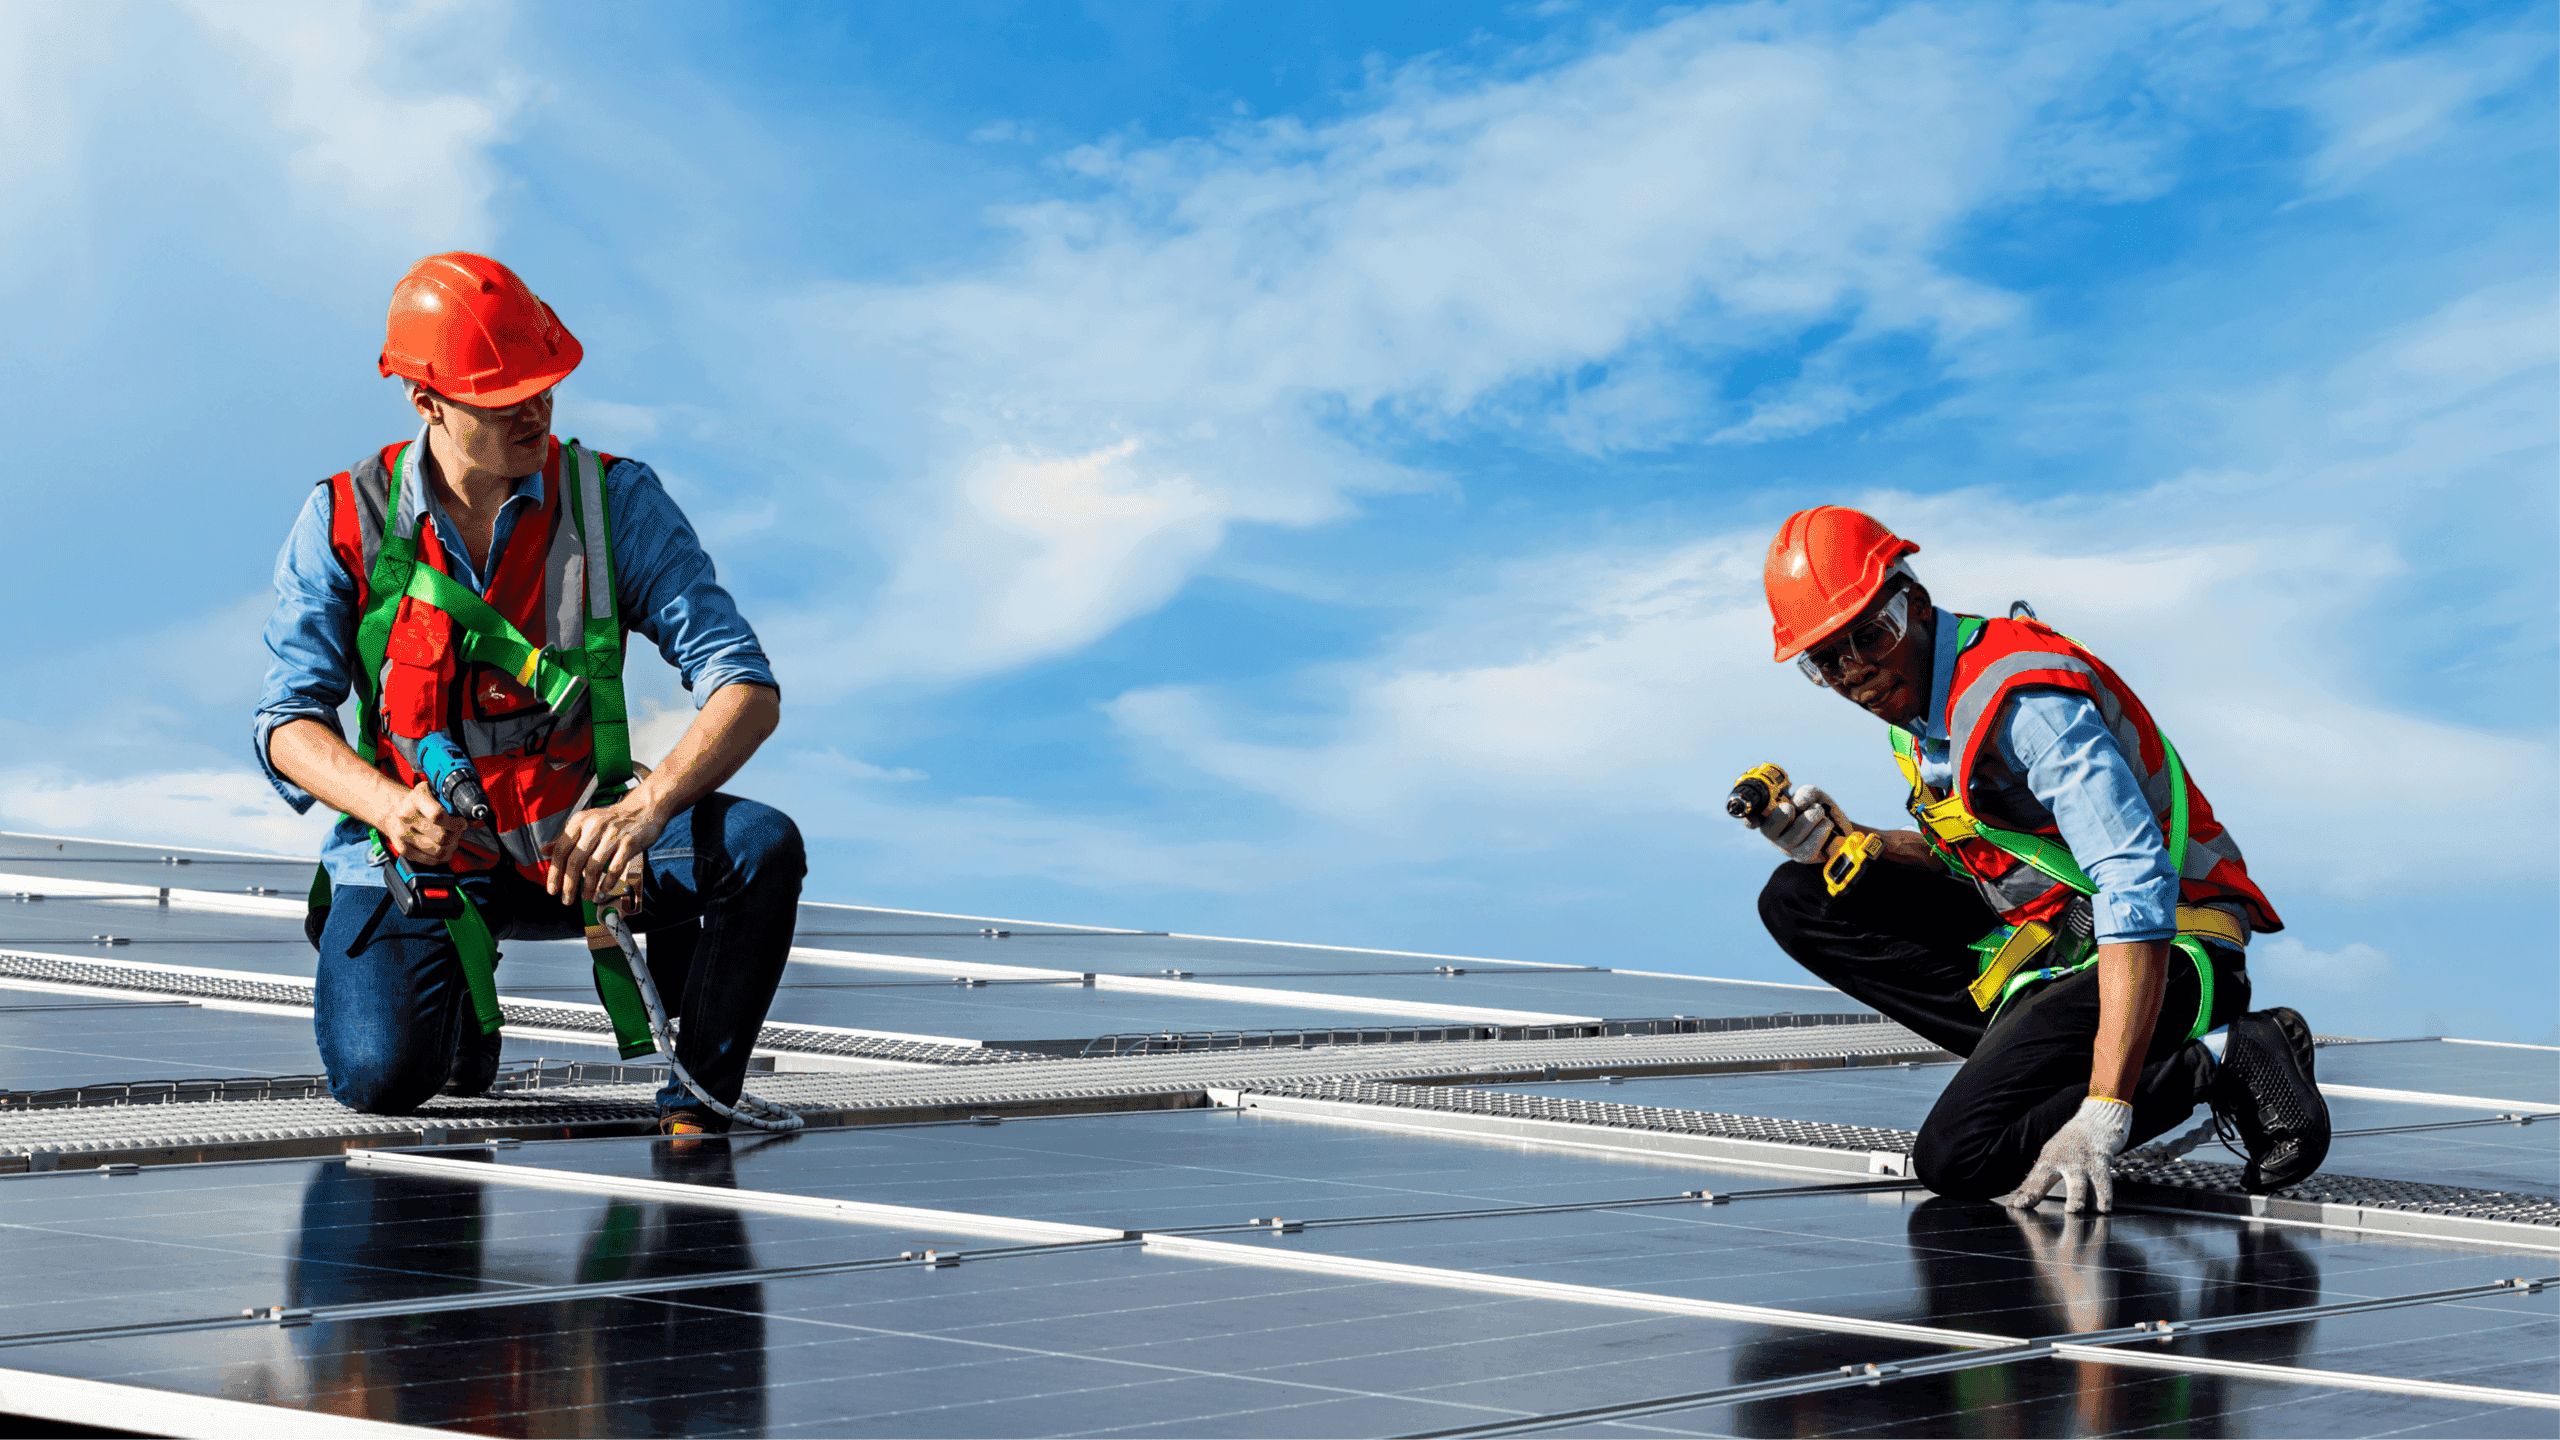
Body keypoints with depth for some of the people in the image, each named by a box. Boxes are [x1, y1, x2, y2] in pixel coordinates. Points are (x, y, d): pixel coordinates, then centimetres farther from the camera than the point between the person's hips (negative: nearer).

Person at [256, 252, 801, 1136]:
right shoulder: (345, 522, -7)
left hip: (574, 841, 1)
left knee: (759, 848, -27)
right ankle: (460, 1010, 15)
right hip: (417, 849, -1)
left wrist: (647, 808, -34)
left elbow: (747, 690, -15)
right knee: (382, 1076, -25)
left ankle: (696, 1099, -4)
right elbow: (289, 722, -10)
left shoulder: (616, 501, -9)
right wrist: (387, 803, -32)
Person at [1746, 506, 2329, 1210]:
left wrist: (2103, 1114, -39)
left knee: (1959, 1158, -25)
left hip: (2167, 958, -10)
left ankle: (2226, 1059, -13)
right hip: (2047, 936, 10)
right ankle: (2024, 1048, -4)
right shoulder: (1911, 691, 6)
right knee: (1801, 900, 2)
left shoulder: (2022, 701, -25)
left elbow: (2139, 891, -34)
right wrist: (1848, 843, -3)